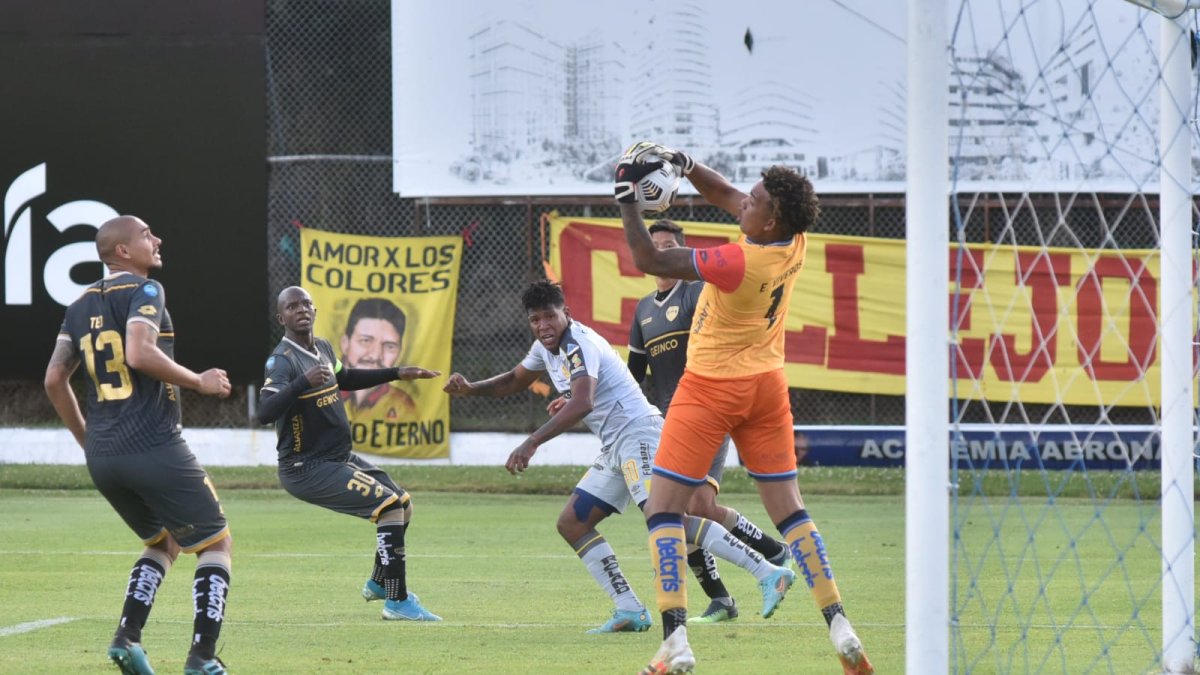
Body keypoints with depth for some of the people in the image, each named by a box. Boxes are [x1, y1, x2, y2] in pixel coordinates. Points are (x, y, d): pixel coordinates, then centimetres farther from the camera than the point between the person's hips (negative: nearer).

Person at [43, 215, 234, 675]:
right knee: (216, 544, 5)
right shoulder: (144, 291, -7)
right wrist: (199, 382, -10)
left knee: (163, 542, 26)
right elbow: (140, 353, -23)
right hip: (154, 448, -8)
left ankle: (127, 637, 6)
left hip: (101, 458, 8)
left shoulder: (82, 305, 16)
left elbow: (54, 380, 15)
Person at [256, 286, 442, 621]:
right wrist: (304, 382, -48)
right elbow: (265, 412, -36)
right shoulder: (282, 360, -20)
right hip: (307, 468, -10)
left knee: (403, 504, 19)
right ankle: (397, 603, -15)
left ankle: (379, 583, 39)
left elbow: (345, 379, 30)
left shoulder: (323, 348, 7)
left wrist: (396, 374, 27)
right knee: (391, 505, -20)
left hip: (339, 459, 10)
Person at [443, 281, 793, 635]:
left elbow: (582, 405, -30)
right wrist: (470, 388, 20)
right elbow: (514, 380, 36)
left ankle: (768, 573, -31)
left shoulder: (579, 345, -15)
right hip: (615, 449, 10)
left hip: (639, 434, -10)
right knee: (571, 524, 7)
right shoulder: (547, 346, 16)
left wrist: (532, 443, -34)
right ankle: (630, 611, 2)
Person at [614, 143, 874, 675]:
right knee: (788, 510, 10)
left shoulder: (738, 263, -27)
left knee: (663, 509, -1)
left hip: (711, 388, -7)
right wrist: (682, 163, -2)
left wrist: (626, 198, -13)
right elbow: (726, 197, 9)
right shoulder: (796, 243, -6)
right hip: (766, 386, 7)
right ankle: (841, 631, 2)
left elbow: (648, 260, -20)